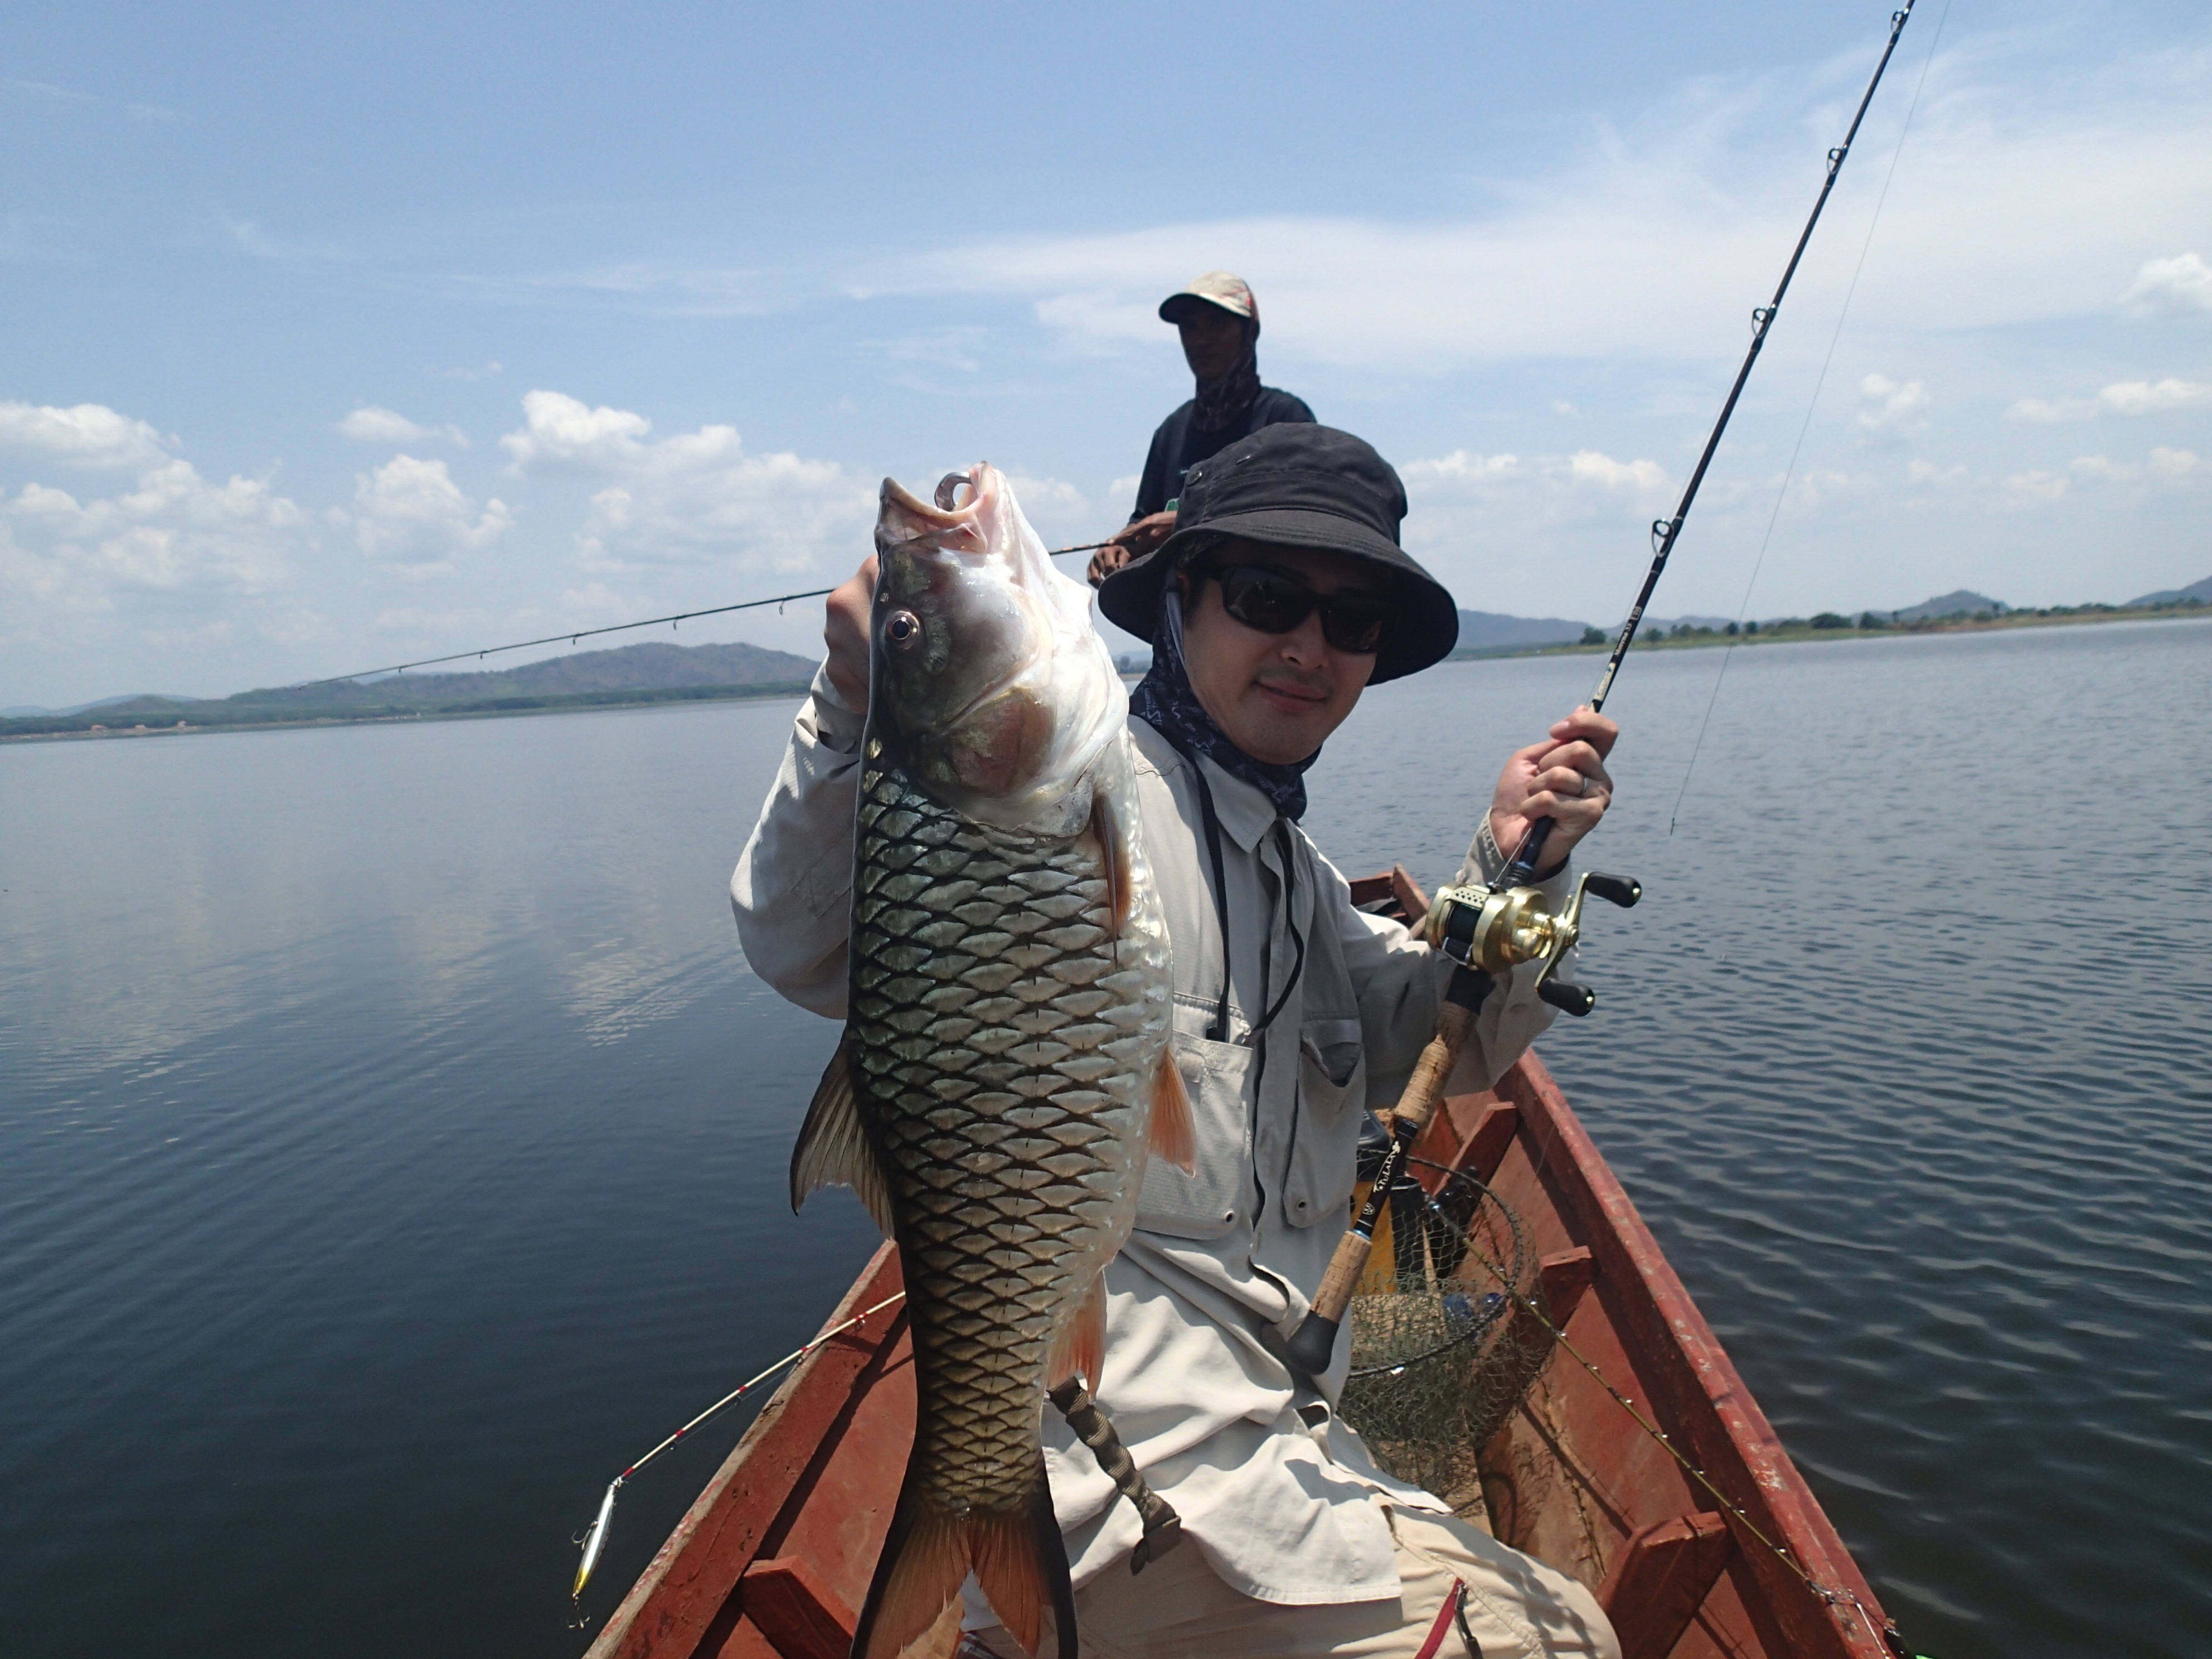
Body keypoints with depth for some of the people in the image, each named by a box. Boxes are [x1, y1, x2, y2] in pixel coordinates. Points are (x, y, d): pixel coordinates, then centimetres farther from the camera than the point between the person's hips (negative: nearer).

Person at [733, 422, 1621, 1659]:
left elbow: (1438, 1043, 13)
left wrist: (1513, 871, -2)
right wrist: (859, 711, -40)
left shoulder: (1297, 874, 16)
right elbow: (810, 950, -24)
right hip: (1143, 1486, -9)